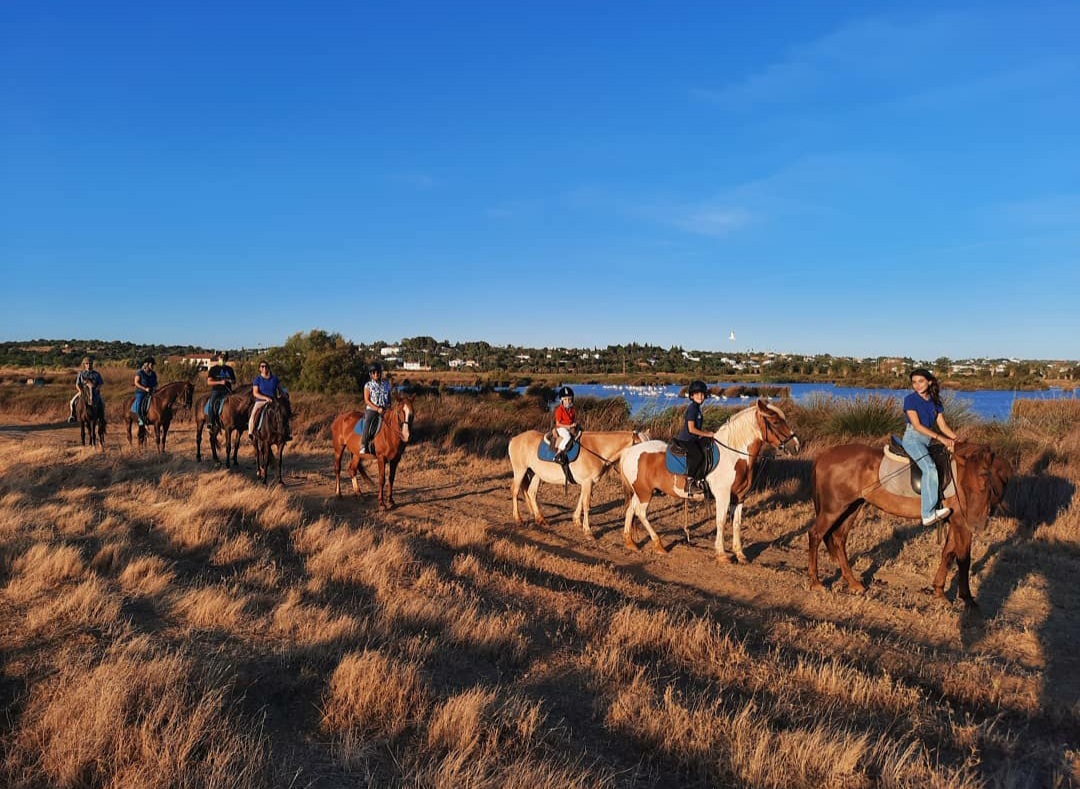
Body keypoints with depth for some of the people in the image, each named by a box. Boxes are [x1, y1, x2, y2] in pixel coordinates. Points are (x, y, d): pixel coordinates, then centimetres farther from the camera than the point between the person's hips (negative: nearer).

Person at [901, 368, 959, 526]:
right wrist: (940, 438, -21)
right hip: (913, 438, -8)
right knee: (929, 467, -27)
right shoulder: (910, 399, -6)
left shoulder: (935, 402, 11)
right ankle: (928, 513, -32)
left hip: (928, 441, 8)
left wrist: (956, 438, -9)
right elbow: (917, 425, -14)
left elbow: (943, 425, 8)